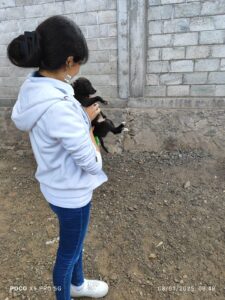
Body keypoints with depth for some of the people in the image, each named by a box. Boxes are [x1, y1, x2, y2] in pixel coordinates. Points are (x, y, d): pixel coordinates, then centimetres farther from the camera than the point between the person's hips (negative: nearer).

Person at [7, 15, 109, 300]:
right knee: (68, 251, 20)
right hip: (71, 192, -9)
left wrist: (82, 118, -4)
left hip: (60, 186, 9)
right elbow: (90, 163, -24)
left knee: (74, 242, 31)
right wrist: (88, 129, -9)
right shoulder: (59, 107, -33)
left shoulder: (32, 89, -4)